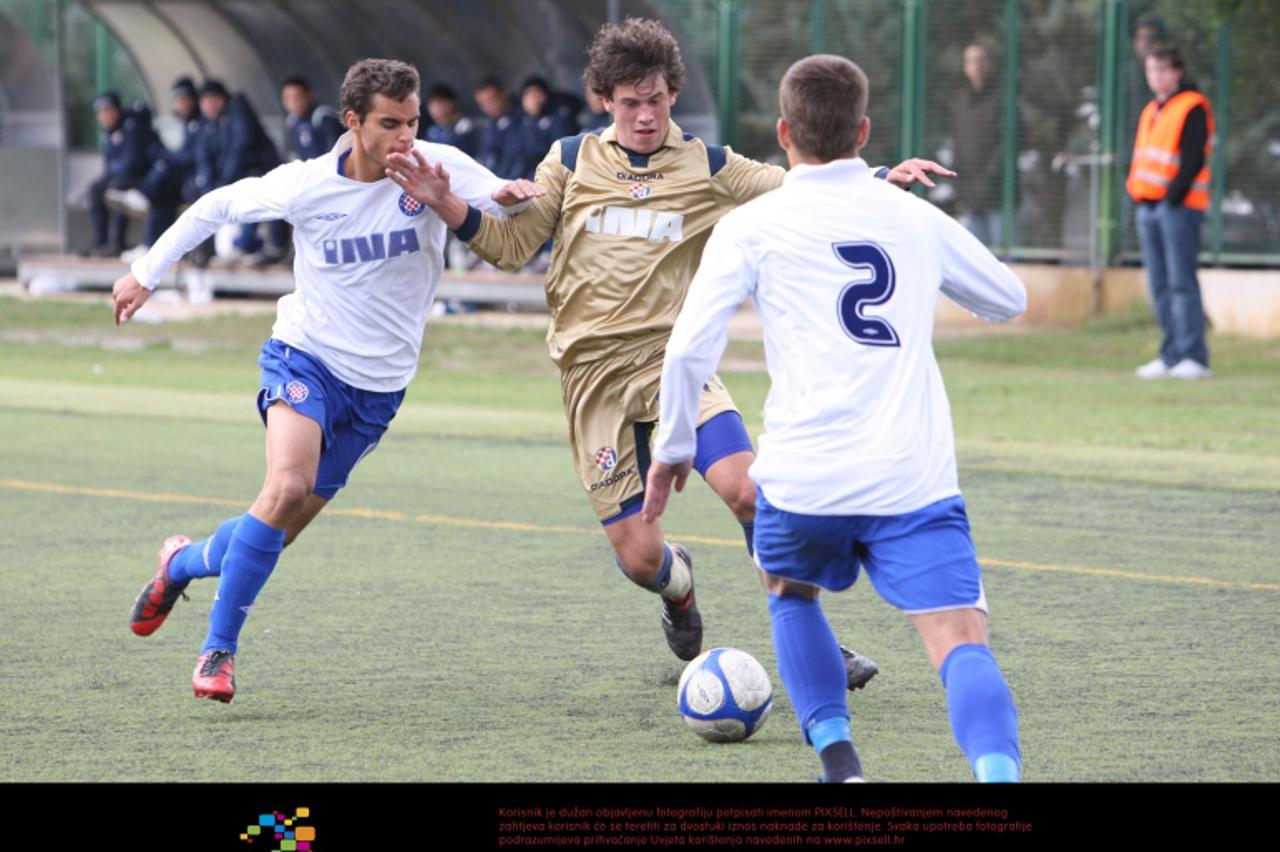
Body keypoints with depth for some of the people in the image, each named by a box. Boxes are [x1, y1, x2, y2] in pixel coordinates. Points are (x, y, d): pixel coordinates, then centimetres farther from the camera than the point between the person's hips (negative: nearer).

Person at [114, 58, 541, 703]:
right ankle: (219, 650, -15)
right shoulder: (304, 185, -10)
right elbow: (218, 206, 6)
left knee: (281, 528, 4)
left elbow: (511, 202, -18)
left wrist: (513, 196, -43)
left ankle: (182, 564, 36)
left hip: (378, 384, 3)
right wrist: (146, 273, 10)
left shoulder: (436, 167, -11)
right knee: (287, 486, -27)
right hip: (306, 355, -3)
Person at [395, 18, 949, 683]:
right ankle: (678, 589, 35)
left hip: (674, 360, 0)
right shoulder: (571, 161, 8)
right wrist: (446, 204, -6)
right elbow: (510, 246, 10)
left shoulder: (708, 168, 6)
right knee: (639, 558, -5)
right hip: (595, 377, 0)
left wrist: (884, 180, -11)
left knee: (745, 489, -25)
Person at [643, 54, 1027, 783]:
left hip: (805, 477, 0)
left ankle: (838, 758, 16)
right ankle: (998, 772, -38)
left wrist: (674, 448, 13)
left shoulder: (751, 227, 5)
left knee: (792, 592, 30)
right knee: (961, 642, -10)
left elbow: (689, 349, -3)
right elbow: (1010, 298, 30)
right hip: (916, 477, 0)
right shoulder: (917, 217, 14)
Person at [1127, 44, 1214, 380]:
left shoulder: (1193, 107, -6)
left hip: (1179, 205, -8)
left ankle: (1194, 357, -13)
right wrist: (1135, 191, 9)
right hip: (1148, 206, 8)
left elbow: (1194, 157, -13)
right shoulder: (1150, 112, 20)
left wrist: (1174, 195, -17)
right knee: (1159, 286, 7)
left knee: (1181, 282, -12)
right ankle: (1172, 356, 10)